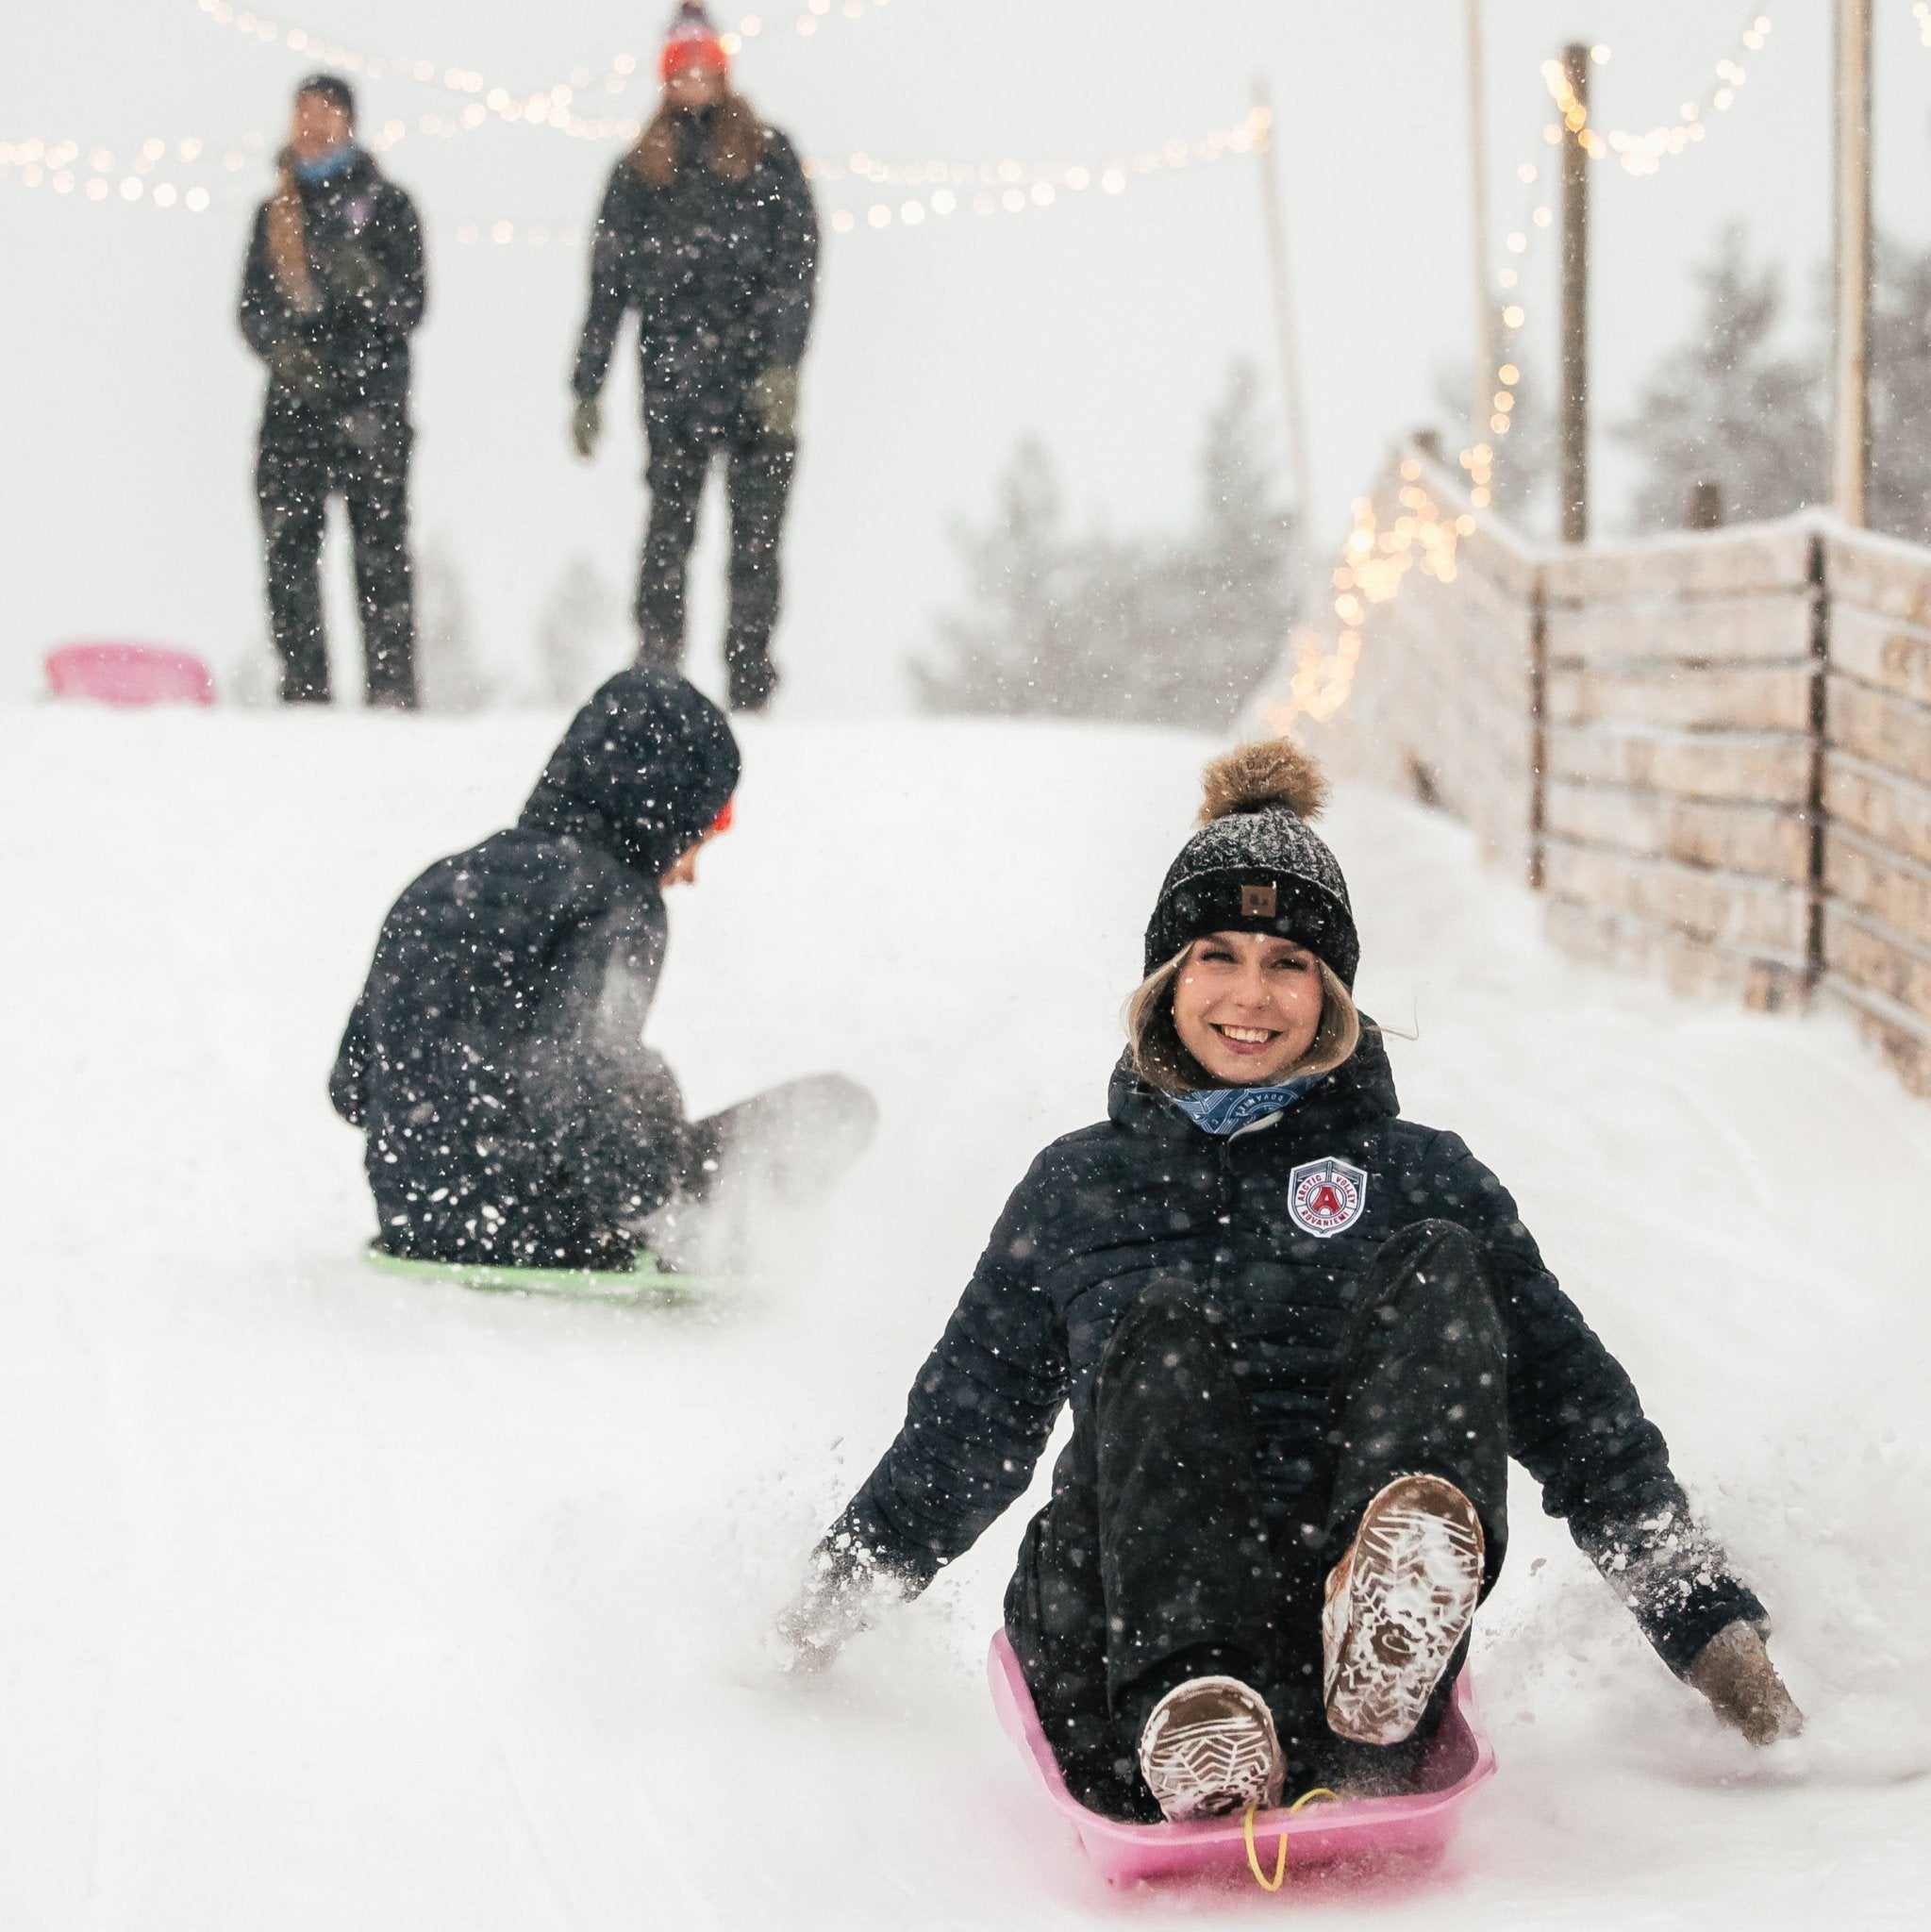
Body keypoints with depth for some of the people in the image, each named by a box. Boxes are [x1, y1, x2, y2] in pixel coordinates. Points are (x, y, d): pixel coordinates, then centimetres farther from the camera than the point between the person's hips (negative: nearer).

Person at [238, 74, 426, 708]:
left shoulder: (384, 204, 5)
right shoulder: (276, 210, 17)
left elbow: (408, 308, -1)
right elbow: (252, 305, 15)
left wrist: (365, 282, -22)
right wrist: (283, 348, -5)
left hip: (371, 400, -4)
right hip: (293, 404, 4)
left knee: (379, 552, -8)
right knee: (288, 550, 0)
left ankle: (391, 694, -8)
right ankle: (303, 693, 6)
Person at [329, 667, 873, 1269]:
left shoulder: (444, 882, 12)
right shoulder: (614, 903, -11)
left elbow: (351, 1085, 14)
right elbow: (575, 1089, -24)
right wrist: (666, 1215, -16)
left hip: (410, 1231, 8)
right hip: (541, 1239, -8)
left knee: (644, 1085, 30)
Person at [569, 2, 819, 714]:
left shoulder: (767, 156, 9)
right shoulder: (641, 169, 13)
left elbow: (797, 265, 2)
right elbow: (608, 282, 13)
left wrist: (782, 366, -10)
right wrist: (587, 389, 7)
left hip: (755, 379, -1)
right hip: (672, 379, 1)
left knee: (756, 536, -2)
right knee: (669, 530, -5)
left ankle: (750, 685, 1)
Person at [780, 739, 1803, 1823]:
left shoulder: (1421, 1178, 20)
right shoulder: (1081, 1188, 23)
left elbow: (1580, 1416, 16)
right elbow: (964, 1427, 30)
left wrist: (1711, 1624, 7)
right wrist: (842, 1588, 22)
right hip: (1121, 1642, 0)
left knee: (1433, 1267, -20)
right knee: (1162, 1323, -26)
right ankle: (1193, 1732, -51)